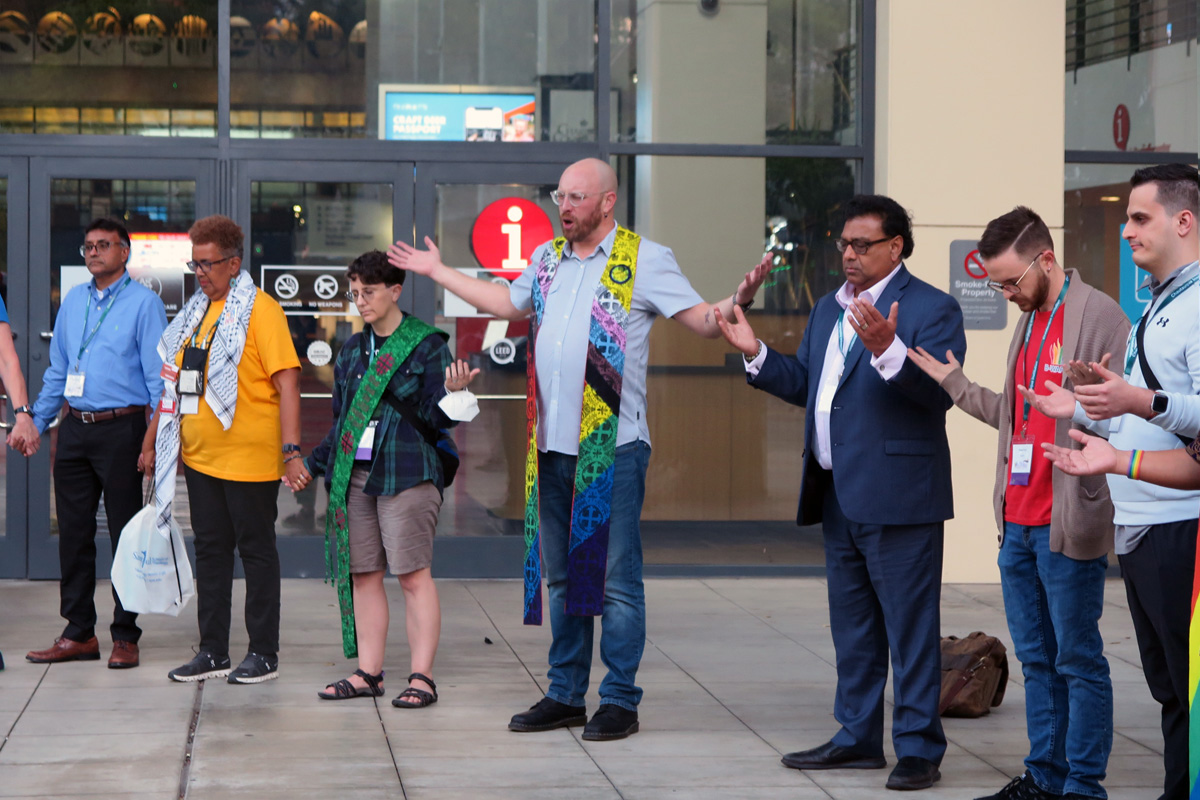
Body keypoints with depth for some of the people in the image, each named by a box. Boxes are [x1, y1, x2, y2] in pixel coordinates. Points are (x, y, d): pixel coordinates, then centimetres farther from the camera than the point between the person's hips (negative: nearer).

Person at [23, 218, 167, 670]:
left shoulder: (143, 303, -3)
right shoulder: (73, 301, 14)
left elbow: (158, 377, -7)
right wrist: (36, 423, 15)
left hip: (121, 429, -6)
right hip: (75, 429, 6)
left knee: (125, 534, -1)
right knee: (73, 532, 7)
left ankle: (125, 637, 6)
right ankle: (79, 633, 15)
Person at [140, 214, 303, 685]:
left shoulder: (259, 310, -10)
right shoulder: (195, 312, 13)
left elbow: (287, 381, -16)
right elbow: (175, 381, 20)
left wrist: (291, 449, -23)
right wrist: (152, 441, 19)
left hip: (249, 460, -7)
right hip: (200, 457, 7)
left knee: (256, 550, 2)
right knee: (210, 551, 10)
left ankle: (264, 654, 10)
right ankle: (213, 652, 17)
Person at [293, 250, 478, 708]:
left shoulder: (426, 345, -2)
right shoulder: (353, 350, 16)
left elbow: (436, 416, -6)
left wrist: (452, 391, -25)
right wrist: (313, 464, 20)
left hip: (405, 473, -6)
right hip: (353, 475, 6)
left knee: (413, 575, -7)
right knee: (362, 574, 7)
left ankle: (421, 677, -4)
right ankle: (368, 673, 13)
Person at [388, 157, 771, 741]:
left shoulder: (643, 259, -3)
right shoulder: (548, 259, 16)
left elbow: (701, 320, -7)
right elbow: (506, 302, 32)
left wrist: (736, 301, -27)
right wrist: (437, 272, 37)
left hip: (614, 444, -6)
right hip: (552, 445, 7)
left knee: (615, 577, -4)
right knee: (559, 575, 12)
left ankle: (619, 701, 3)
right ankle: (565, 695, 21)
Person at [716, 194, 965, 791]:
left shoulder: (932, 309, -9)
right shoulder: (828, 310, 16)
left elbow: (940, 392, -21)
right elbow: (804, 384, 18)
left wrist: (888, 350, -34)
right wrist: (756, 354, 6)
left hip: (897, 495, -8)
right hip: (838, 496, 9)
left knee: (909, 627, -3)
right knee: (852, 626, 16)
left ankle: (918, 749, 3)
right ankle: (858, 738, 27)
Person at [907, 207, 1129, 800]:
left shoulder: (1098, 315, -11)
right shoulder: (1029, 321, 16)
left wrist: (1093, 392, -34)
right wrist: (954, 383, 18)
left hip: (1067, 525, -8)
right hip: (1018, 522, 9)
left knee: (1077, 659, -1)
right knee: (1036, 658, 14)